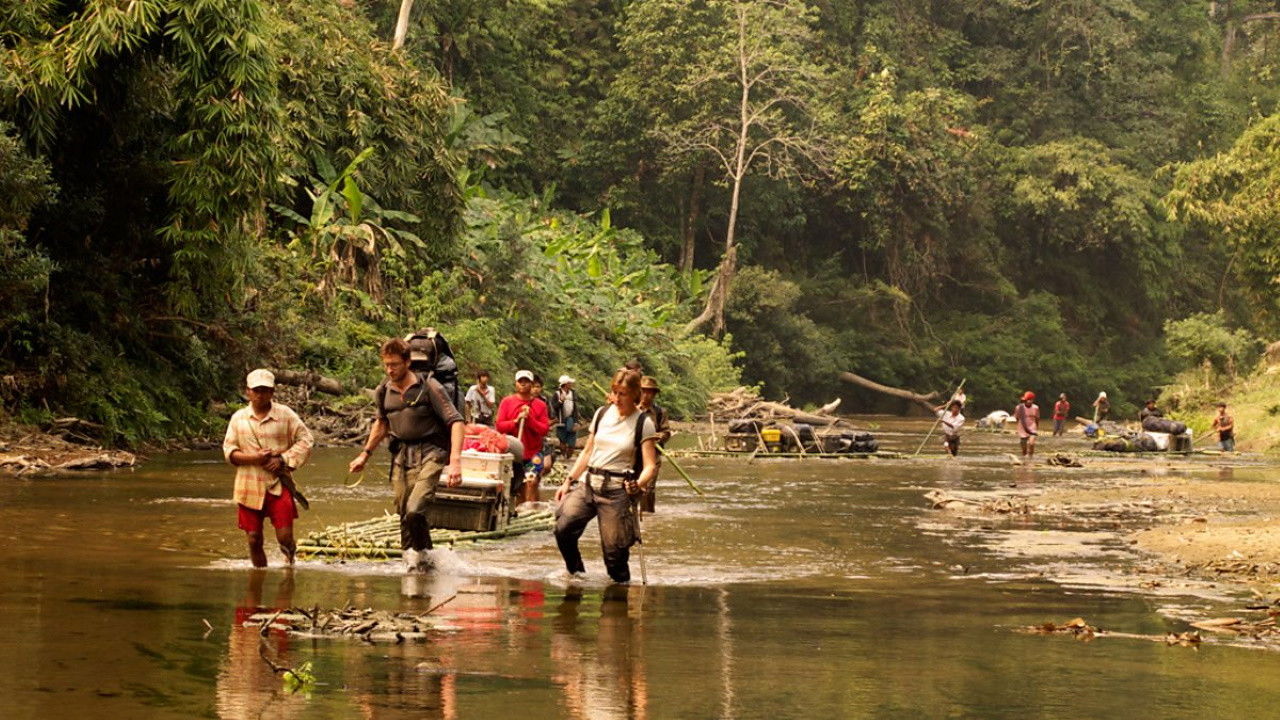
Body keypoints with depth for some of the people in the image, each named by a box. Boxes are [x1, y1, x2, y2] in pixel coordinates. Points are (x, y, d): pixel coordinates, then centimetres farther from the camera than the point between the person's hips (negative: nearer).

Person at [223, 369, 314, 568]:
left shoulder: (285, 414, 1)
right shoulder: (238, 418, 5)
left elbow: (305, 439, 2)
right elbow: (228, 450, 4)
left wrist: (283, 459, -11)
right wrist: (253, 458, -14)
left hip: (279, 486, -2)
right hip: (249, 488, 2)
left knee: (285, 537, -8)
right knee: (254, 540, 3)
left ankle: (290, 559, 24)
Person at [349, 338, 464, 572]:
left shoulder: (429, 387, -10)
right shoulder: (383, 392, 6)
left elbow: (456, 422, -13)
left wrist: (455, 461, -24)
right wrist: (365, 454, 26)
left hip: (429, 453, -6)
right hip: (401, 455, 6)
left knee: (415, 510, -22)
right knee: (404, 514, 5)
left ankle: (419, 554, 0)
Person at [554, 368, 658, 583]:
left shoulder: (643, 423, -3)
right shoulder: (603, 413, 11)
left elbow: (650, 466, -6)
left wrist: (638, 484, -25)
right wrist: (569, 480, 13)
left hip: (618, 489, -4)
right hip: (588, 483, 4)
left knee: (614, 549, -8)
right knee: (563, 528, -17)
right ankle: (575, 573, 4)